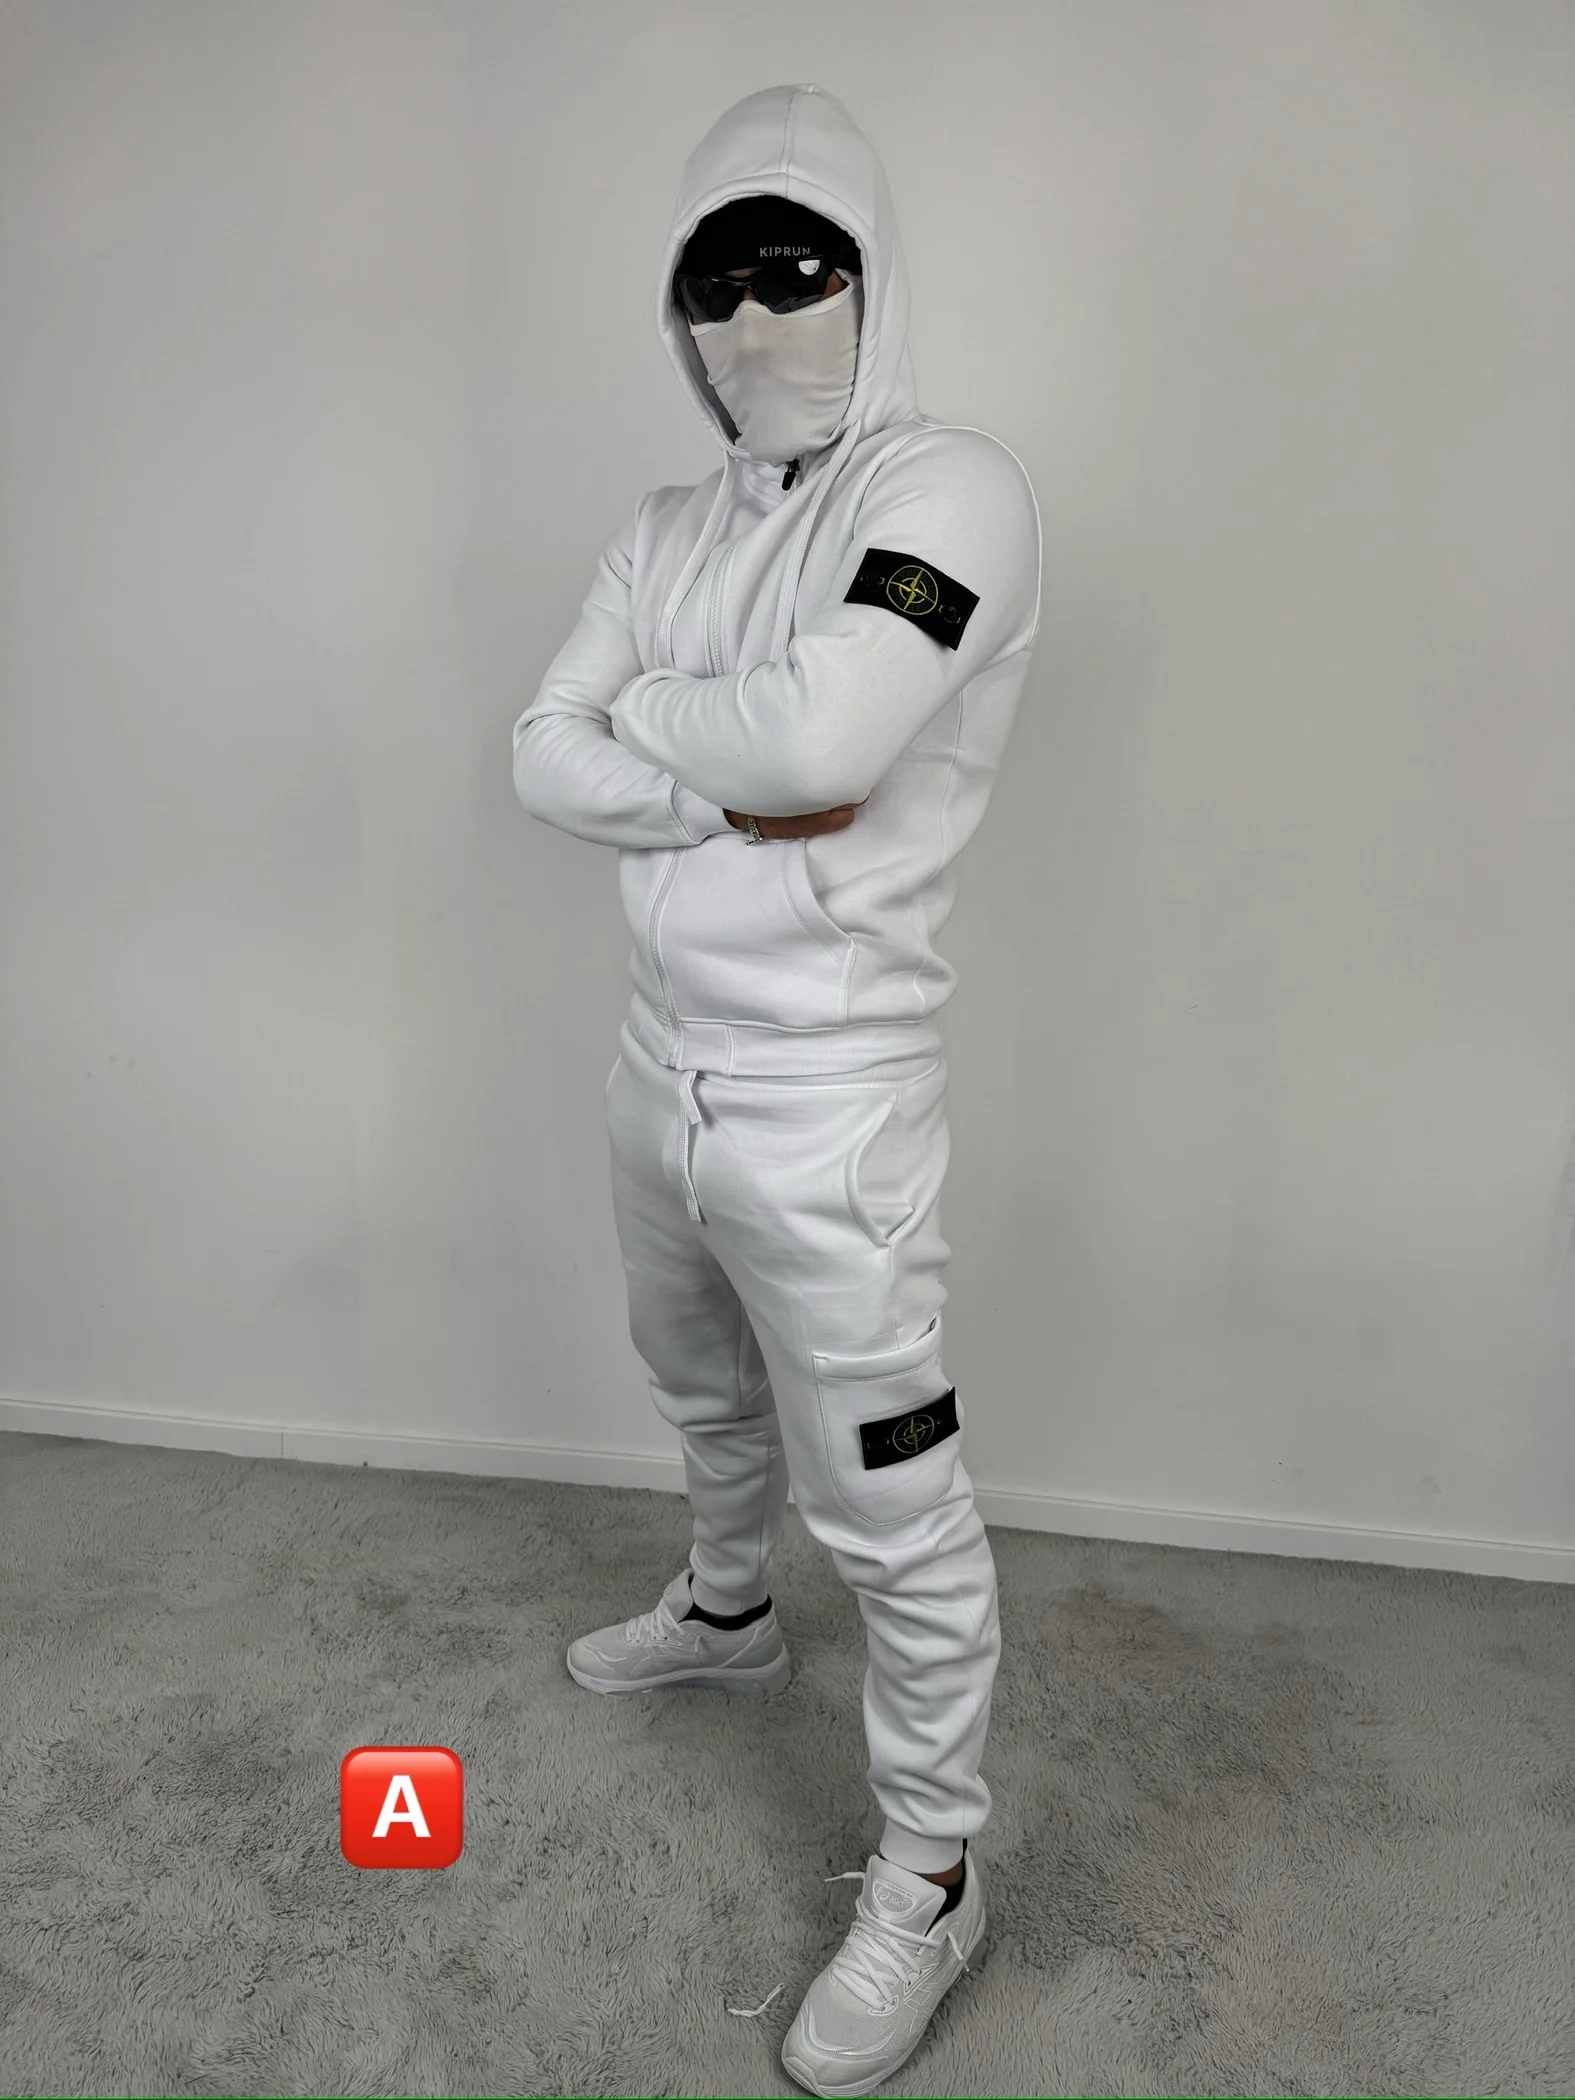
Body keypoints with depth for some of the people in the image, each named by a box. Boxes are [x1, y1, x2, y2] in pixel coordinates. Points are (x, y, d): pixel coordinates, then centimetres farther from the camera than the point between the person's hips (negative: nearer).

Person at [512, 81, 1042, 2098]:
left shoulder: (953, 490, -12)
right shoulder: (664, 535, 9)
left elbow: (823, 729, -28)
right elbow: (541, 763, 0)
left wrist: (644, 719, -9)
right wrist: (741, 792, -16)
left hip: (825, 1099, -7)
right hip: (660, 1060, 7)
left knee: (892, 1512, 4)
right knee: (707, 1397, 28)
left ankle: (931, 1879, 25)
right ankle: (727, 1614, 57)